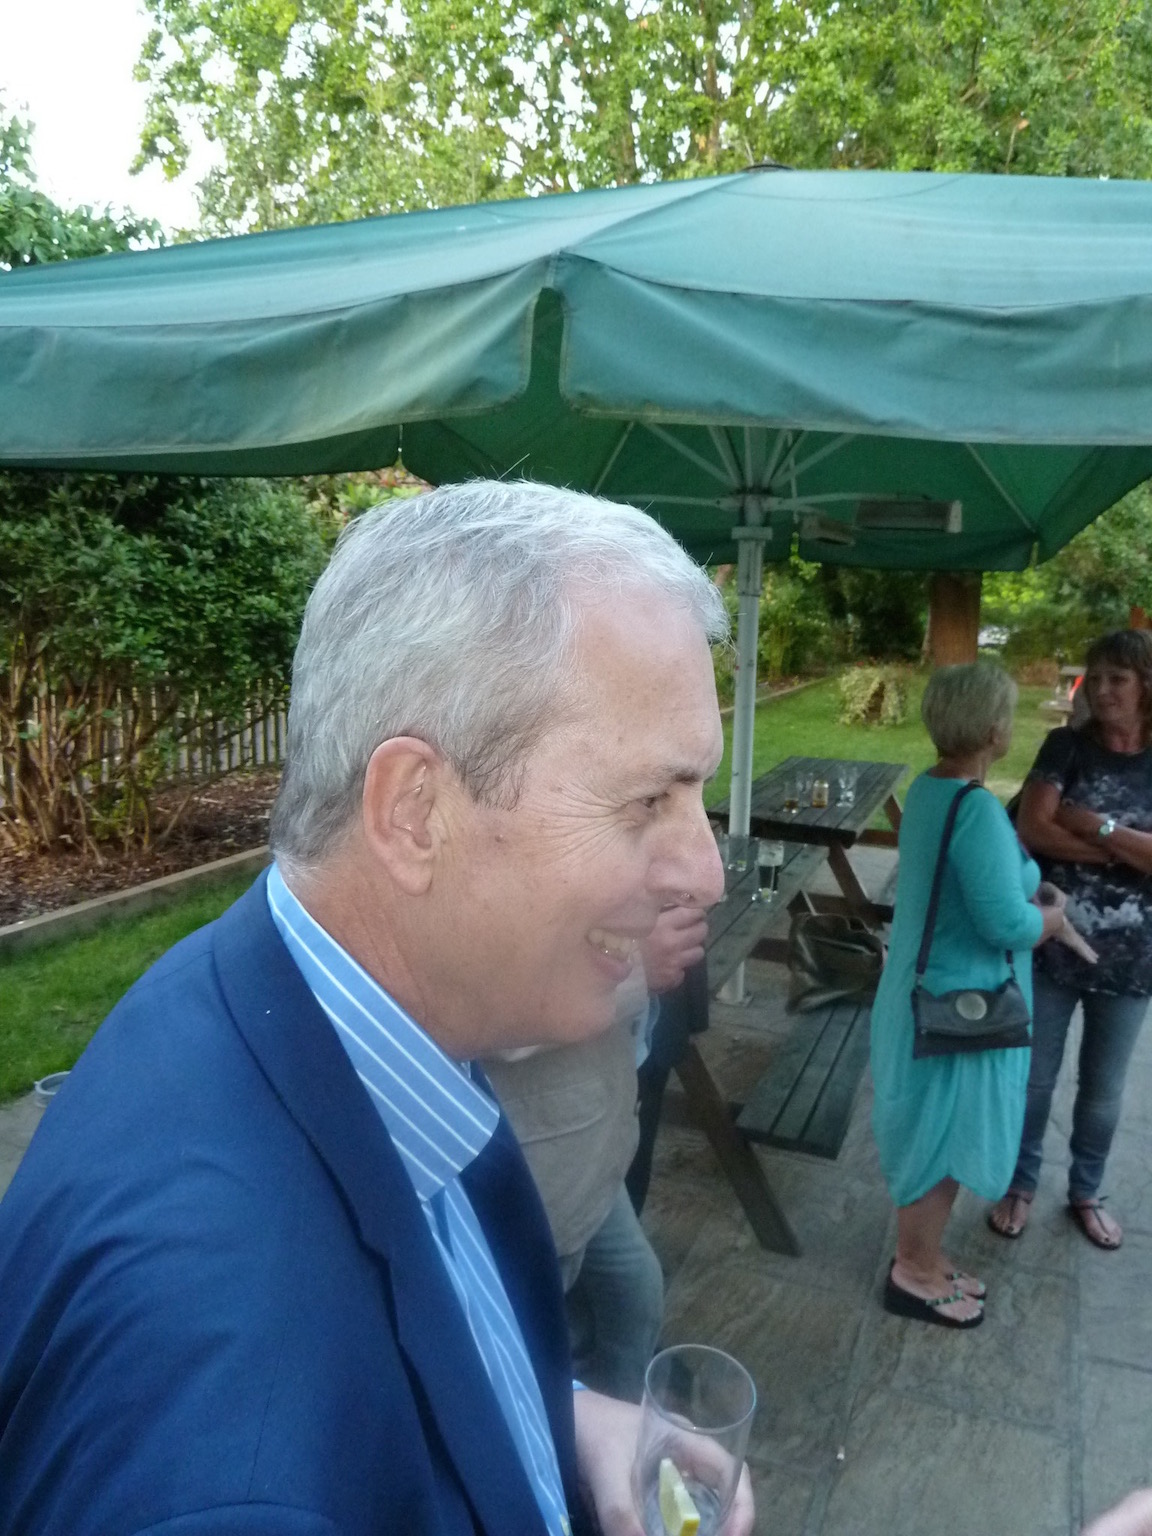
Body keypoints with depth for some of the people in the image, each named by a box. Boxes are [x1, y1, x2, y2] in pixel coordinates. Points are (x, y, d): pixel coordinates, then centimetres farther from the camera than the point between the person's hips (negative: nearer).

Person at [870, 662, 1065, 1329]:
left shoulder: (930, 790, 3)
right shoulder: (977, 809, -27)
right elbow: (1006, 922, -28)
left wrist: (1034, 893, 4)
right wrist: (1054, 918, -8)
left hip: (931, 991, 9)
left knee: (934, 1139, 22)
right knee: (944, 1142, 9)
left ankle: (922, 1257, 39)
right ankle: (915, 1277, 27)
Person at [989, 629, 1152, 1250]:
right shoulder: (1067, 746, -5)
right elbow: (1032, 829, -16)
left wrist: (1096, 826, -20)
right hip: (1051, 944, -1)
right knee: (1034, 1077, 12)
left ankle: (1085, 1192, 39)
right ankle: (1020, 1183, 33)